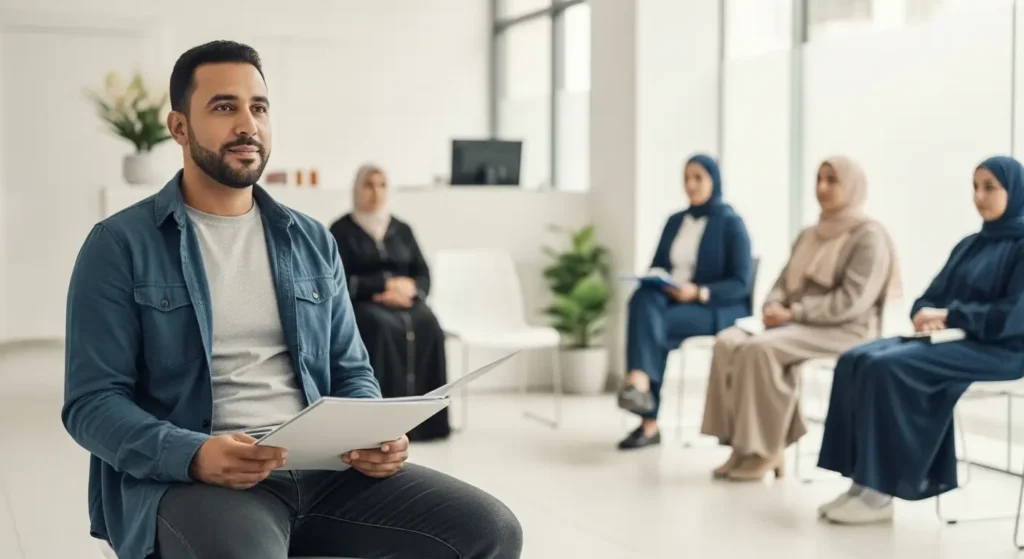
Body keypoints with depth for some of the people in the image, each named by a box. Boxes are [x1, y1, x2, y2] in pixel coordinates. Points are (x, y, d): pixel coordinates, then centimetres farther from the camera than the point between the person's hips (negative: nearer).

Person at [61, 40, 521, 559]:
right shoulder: (120, 245, 1)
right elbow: (92, 402, -4)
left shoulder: (314, 242, 15)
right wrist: (194, 455, -22)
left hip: (323, 468, 5)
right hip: (186, 479, -5)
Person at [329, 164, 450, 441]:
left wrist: (408, 289, -11)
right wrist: (387, 284, -10)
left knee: (427, 326, -29)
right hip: (362, 305, -3)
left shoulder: (401, 229, 18)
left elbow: (423, 277, 13)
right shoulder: (342, 230, 5)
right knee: (384, 327, -36)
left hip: (404, 302, 3)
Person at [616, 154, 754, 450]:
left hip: (718, 310, -5)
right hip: (670, 300, 5)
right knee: (643, 299, -31)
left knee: (655, 325, -32)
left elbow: (741, 283, -9)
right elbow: (656, 266, 17)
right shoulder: (675, 221, 15)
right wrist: (654, 280, -8)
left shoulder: (731, 223, -3)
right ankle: (640, 385, -44)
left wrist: (699, 292, -23)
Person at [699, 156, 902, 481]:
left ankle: (766, 450, -21)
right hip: (798, 325, 8)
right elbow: (784, 283, 19)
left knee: (760, 348, -32)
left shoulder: (869, 236, -6)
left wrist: (793, 313, -18)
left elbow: (851, 302, -17)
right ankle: (743, 443, -20)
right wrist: (774, 307, -5)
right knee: (729, 342, -19)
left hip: (846, 332, -8)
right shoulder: (809, 235, 20)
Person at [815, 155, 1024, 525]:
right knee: (856, 361, -16)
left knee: (888, 367, -29)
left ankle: (881, 494, -24)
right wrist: (926, 315, -7)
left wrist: (948, 315, -15)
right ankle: (863, 483, -20)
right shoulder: (970, 245, 20)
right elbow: (933, 296, 17)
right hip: (952, 339, 8)